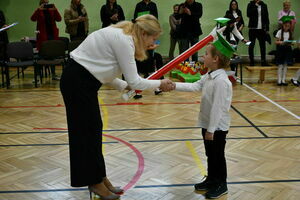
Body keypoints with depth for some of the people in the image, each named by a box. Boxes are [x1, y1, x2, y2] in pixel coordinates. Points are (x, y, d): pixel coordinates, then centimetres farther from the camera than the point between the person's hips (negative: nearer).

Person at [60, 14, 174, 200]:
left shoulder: (122, 35, 10)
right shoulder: (124, 40, -19)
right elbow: (134, 81, -17)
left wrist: (124, 86, 8)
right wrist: (160, 83, -4)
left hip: (82, 81, 10)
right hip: (77, 82, -10)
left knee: (94, 130, 14)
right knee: (87, 131, 1)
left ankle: (99, 178, 25)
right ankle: (94, 182, 16)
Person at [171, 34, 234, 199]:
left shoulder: (221, 80, -26)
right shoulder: (209, 76, 4)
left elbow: (217, 107, -26)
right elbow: (195, 87, 12)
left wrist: (211, 130, -22)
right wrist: (175, 85, 5)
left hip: (217, 127, -9)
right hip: (208, 124, 9)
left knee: (218, 156, 7)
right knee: (210, 154, 21)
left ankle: (221, 185, 24)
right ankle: (211, 180, 37)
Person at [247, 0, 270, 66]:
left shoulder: (264, 5, 8)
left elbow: (266, 18, 10)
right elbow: (248, 14, -15)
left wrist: (267, 29, 5)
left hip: (262, 29, 3)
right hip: (253, 28, -2)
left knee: (263, 45, 4)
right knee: (251, 45, 1)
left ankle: (263, 61, 12)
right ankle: (251, 62, 8)